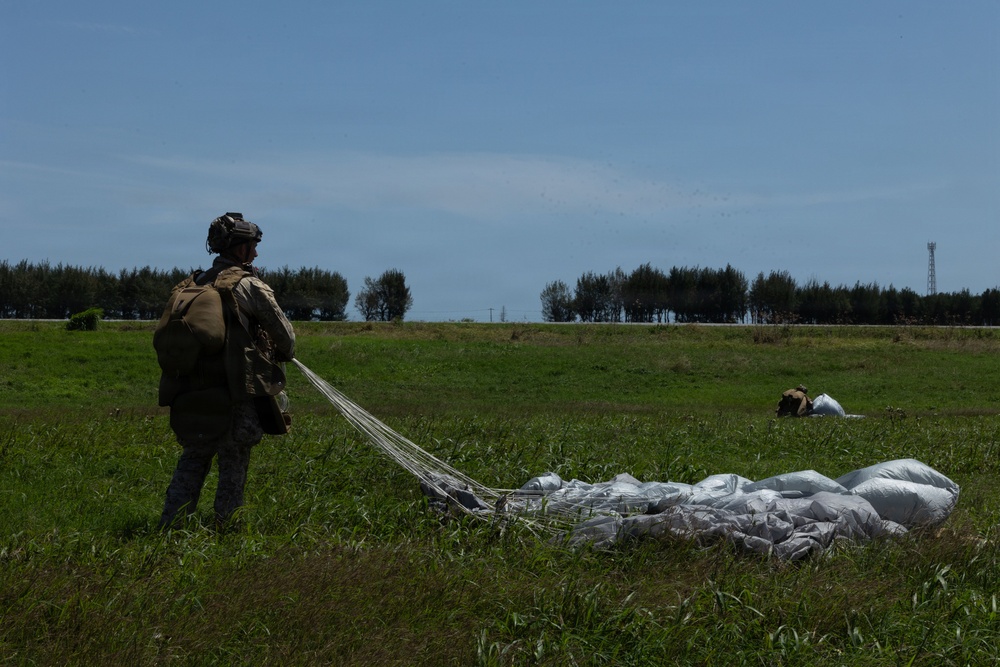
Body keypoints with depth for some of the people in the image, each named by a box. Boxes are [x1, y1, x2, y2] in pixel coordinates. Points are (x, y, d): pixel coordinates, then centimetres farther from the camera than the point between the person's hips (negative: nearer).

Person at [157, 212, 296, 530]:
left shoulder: (190, 286, 13)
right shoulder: (249, 286, -5)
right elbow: (285, 335, -1)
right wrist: (283, 355, 20)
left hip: (193, 396, 6)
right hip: (237, 396, -5)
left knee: (193, 460, 14)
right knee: (234, 466, 4)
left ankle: (169, 526, 8)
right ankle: (224, 527, 5)